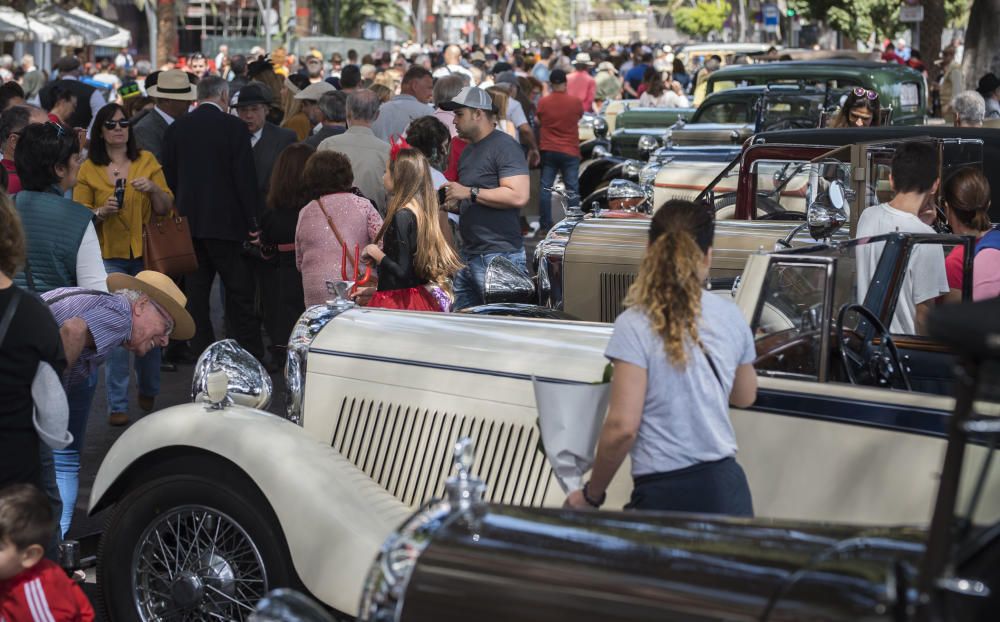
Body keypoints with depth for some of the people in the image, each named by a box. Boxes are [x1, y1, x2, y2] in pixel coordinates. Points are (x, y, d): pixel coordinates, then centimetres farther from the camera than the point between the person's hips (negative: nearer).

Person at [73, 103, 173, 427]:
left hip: (145, 254, 1)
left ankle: (148, 393, 28)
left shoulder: (147, 161, 5)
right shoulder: (89, 170, 3)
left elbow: (165, 208, 4)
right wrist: (101, 212, -15)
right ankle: (117, 404, 0)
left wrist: (153, 188, -15)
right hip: (109, 257, -1)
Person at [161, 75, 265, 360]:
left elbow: (169, 176, 8)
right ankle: (251, 355, 0)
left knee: (196, 290, 9)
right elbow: (245, 176, -10)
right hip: (226, 220, -4)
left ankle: (202, 350, 13)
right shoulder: (234, 127, -8)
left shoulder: (176, 129, 5)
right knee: (239, 290, 0)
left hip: (188, 220, 4)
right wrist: (252, 219, -4)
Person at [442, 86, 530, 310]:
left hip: (499, 255, -9)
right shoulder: (468, 150, 20)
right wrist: (453, 202, 11)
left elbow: (518, 196, -22)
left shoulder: (504, 147, -10)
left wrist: (470, 193, -18)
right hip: (469, 255, 9)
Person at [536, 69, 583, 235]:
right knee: (572, 190, 3)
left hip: (548, 151, 1)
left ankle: (544, 226, 6)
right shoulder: (575, 102, -8)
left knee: (545, 188, 7)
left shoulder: (543, 102, -5)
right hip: (570, 151, -1)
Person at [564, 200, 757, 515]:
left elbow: (622, 427, -12)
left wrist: (590, 495, 0)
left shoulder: (634, 326, -8)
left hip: (664, 493, -4)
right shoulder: (731, 317, 6)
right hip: (727, 488, 4)